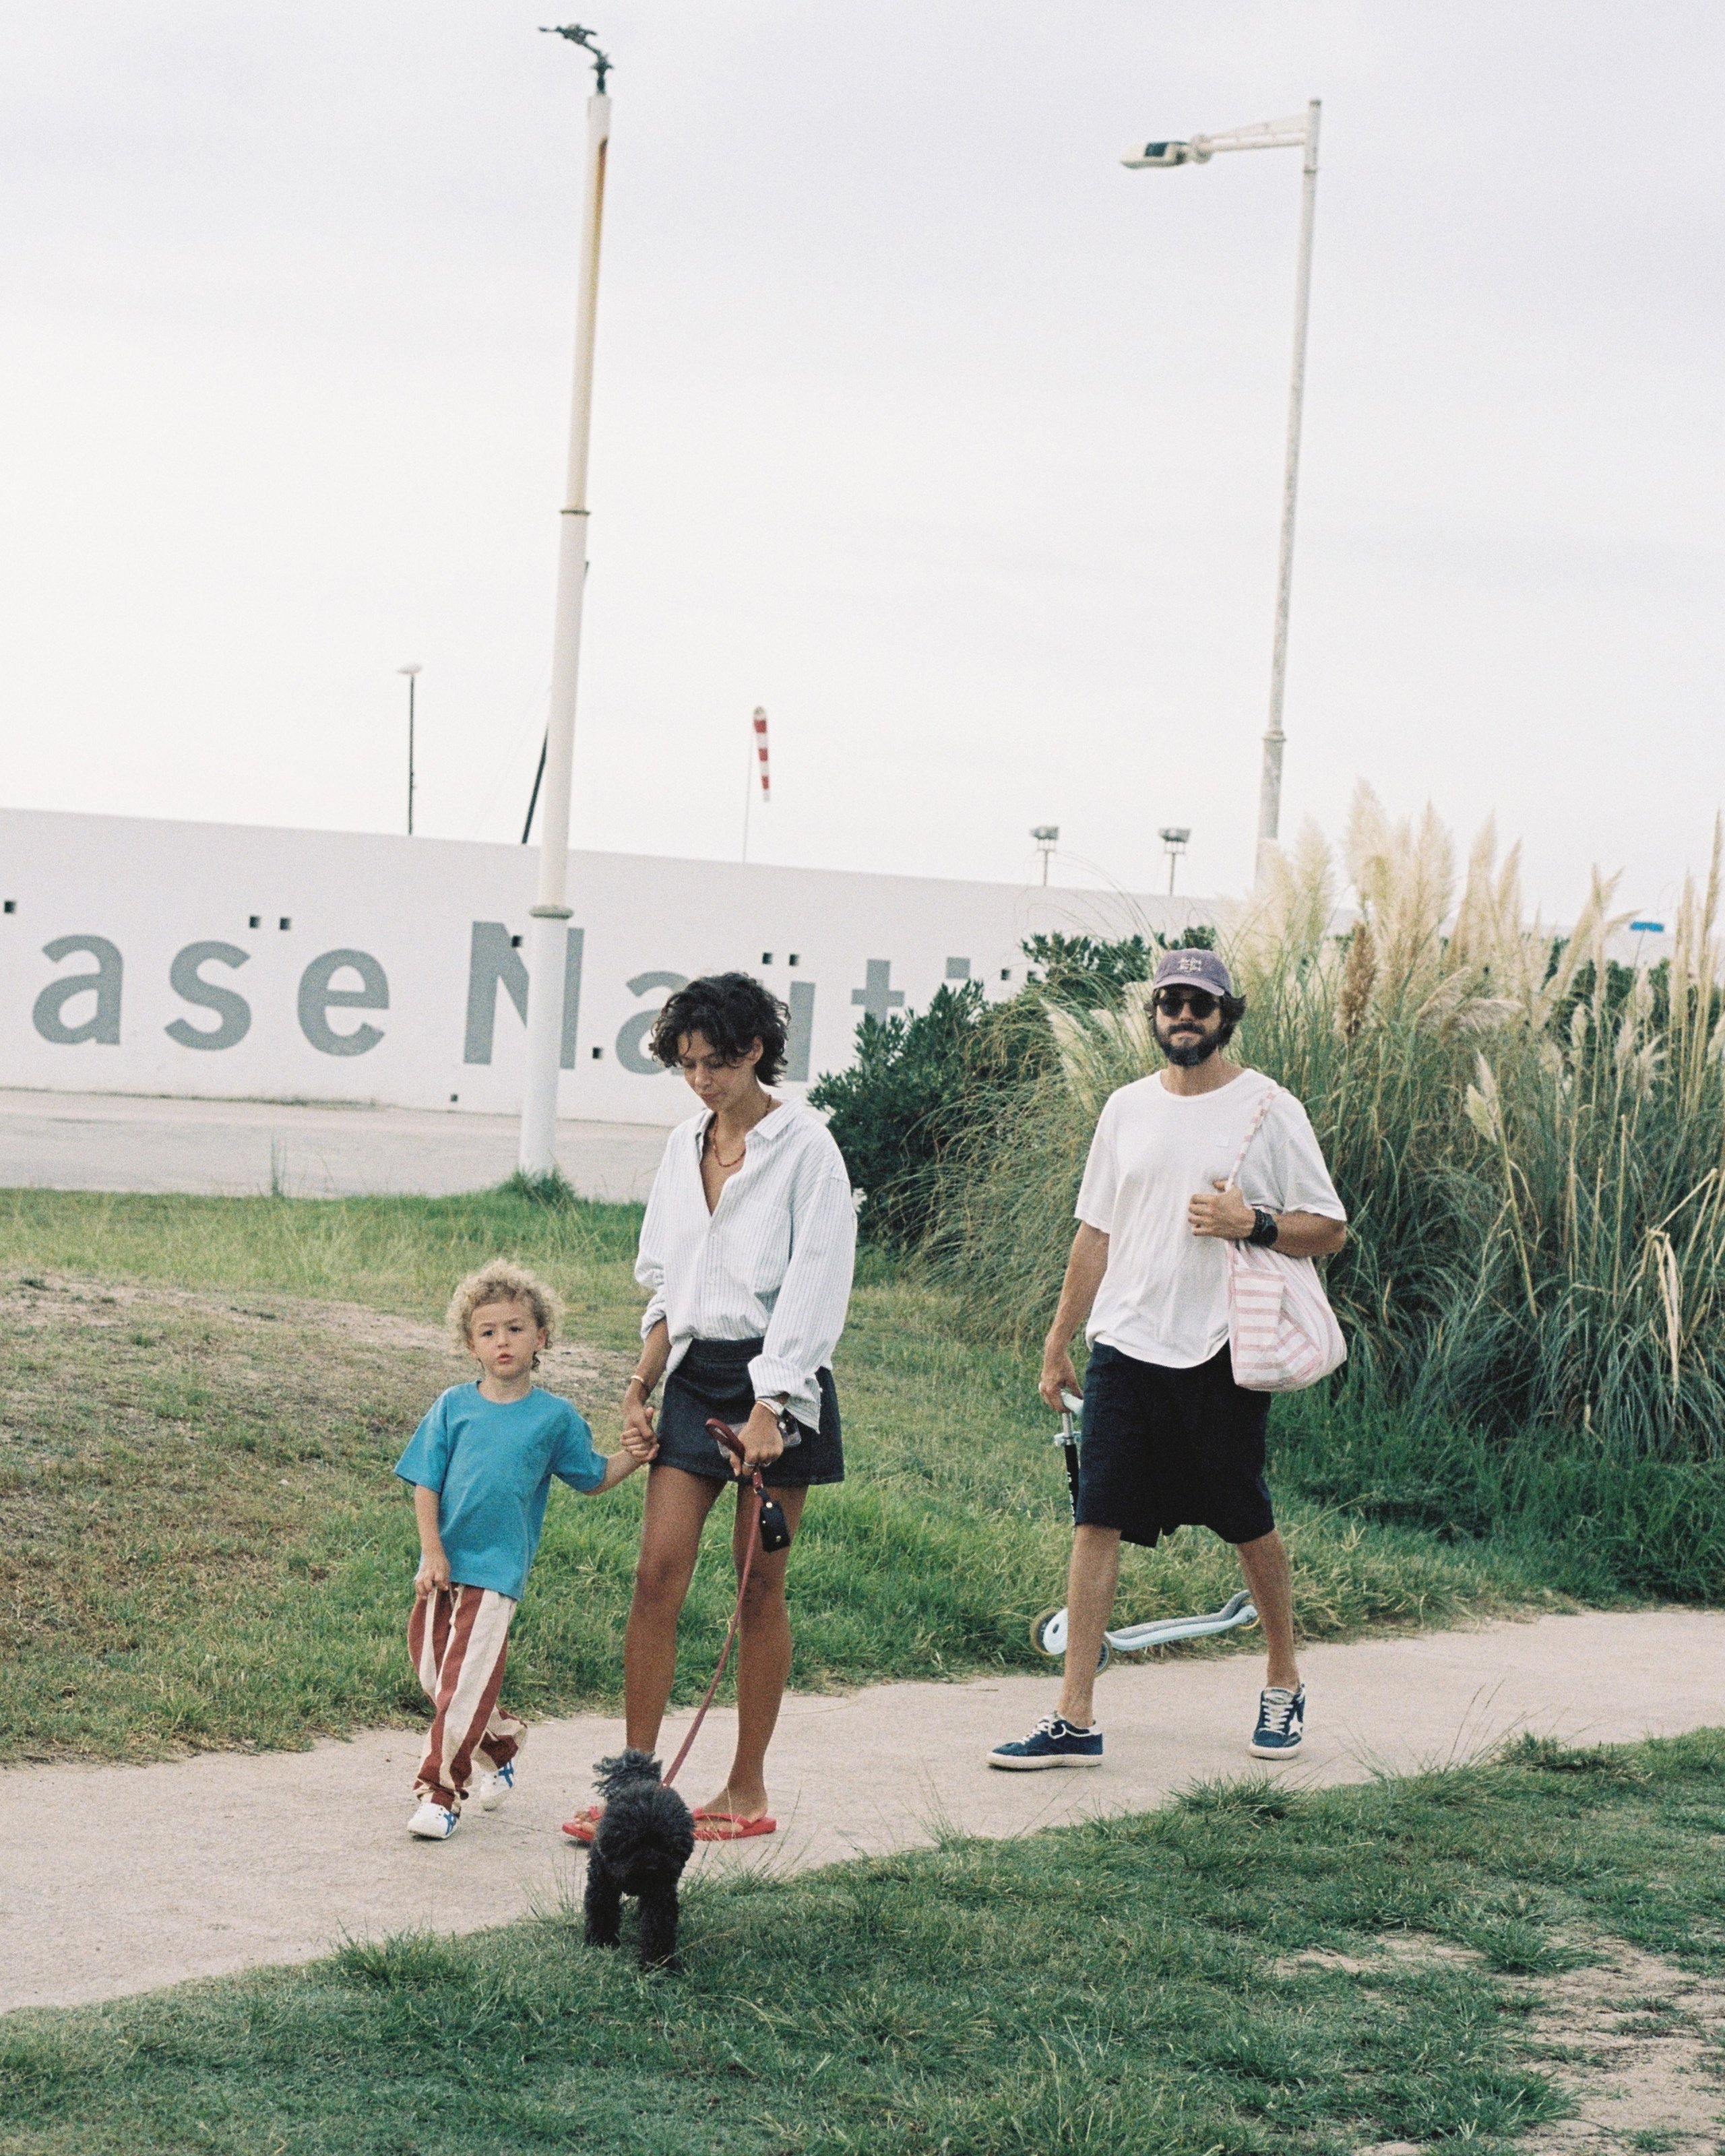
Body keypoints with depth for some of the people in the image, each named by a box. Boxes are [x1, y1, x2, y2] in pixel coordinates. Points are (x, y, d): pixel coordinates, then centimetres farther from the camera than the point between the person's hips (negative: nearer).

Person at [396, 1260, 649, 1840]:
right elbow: (425, 1483, 2)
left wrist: (634, 1457, -5)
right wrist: (432, 1552, -7)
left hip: (497, 1570, -3)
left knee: (465, 1684, -9)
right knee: (433, 1672, 10)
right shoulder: (453, 1407, 2)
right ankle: (500, 1744, 33)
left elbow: (593, 1477, 13)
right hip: (443, 1566, 3)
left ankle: (441, 1792, 0)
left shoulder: (554, 1417, 1)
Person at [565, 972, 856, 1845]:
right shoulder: (686, 1145, 11)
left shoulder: (804, 1147, -9)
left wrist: (768, 1408, -19)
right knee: (658, 1573, -2)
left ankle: (748, 1790, 10)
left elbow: (813, 1287, -13)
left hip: (776, 1377, -5)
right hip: (695, 1375, 5)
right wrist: (642, 1384, 7)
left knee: (759, 1584, 2)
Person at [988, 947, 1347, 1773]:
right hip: (1125, 1348, 3)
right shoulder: (1127, 1109, 11)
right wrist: (1058, 1340, 17)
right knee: (1096, 1520, -3)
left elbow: (1329, 1230, 0)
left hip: (1221, 1355, -3)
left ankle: (1283, 1683, 30)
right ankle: (1074, 1718, -2)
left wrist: (1254, 1224, -18)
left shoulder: (1270, 1110, -2)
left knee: (1248, 1523, 8)